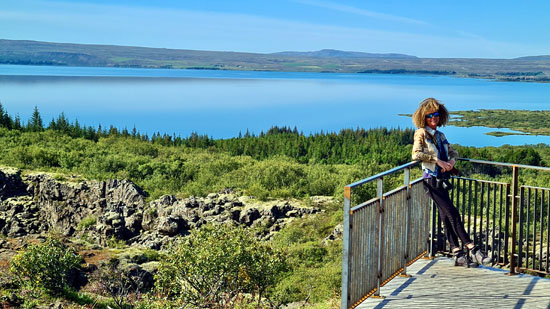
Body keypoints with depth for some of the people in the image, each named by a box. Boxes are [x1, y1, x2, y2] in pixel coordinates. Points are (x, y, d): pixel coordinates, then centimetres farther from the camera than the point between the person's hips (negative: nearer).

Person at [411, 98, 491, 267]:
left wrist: (451, 161, 1)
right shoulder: (421, 133, -4)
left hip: (442, 179, 7)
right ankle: (473, 250, -8)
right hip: (431, 179, -7)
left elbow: (453, 152, 24)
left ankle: (458, 255, 6)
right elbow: (416, 154, -17)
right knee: (453, 214, -10)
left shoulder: (440, 135, 18)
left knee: (447, 216, 6)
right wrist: (438, 161, -17)